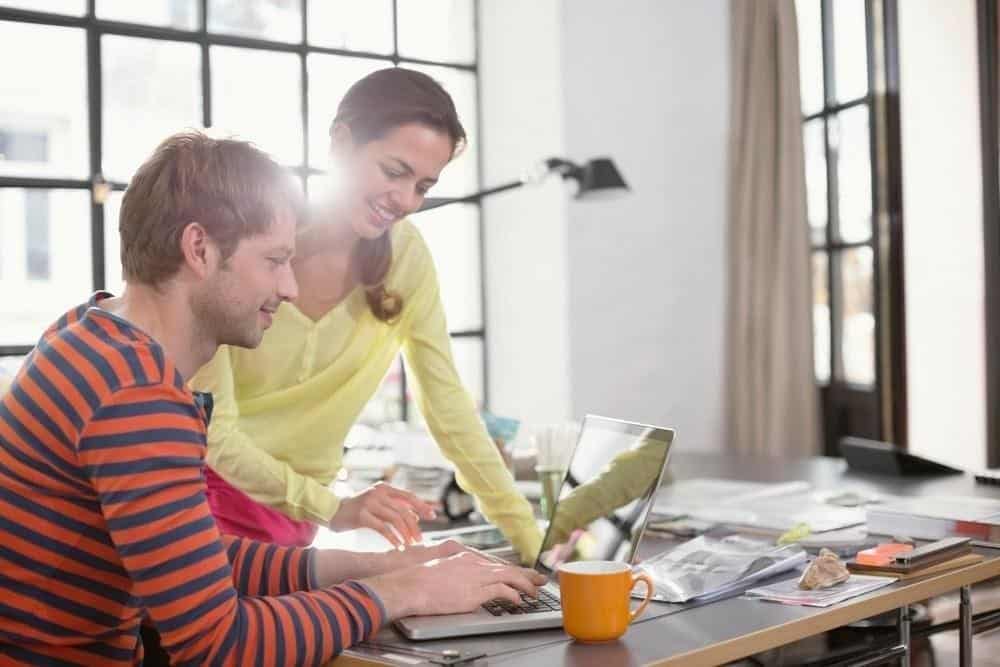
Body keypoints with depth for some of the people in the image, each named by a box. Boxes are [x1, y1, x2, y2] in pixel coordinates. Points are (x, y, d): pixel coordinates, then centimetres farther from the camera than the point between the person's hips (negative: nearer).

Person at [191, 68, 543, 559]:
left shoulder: (406, 256, -7)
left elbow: (448, 406, -2)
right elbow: (213, 432, -17)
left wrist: (532, 544, -6)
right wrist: (334, 509, -30)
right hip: (197, 489, -3)